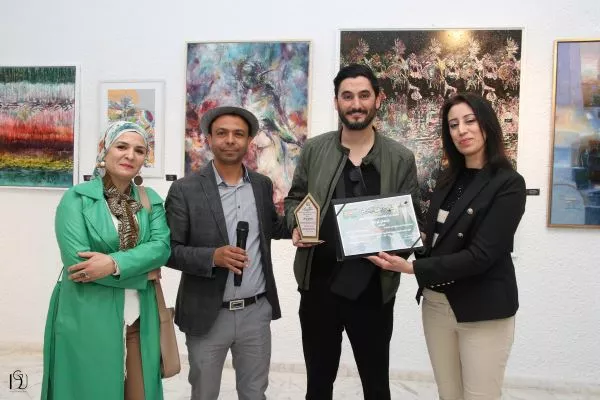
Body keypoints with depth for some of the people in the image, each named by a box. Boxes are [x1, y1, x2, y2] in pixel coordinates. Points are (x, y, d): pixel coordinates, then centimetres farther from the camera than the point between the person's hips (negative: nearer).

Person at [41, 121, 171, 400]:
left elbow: (162, 247, -8)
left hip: (138, 321, 4)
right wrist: (142, 273, -12)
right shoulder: (76, 198, -6)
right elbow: (76, 259, -16)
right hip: (87, 320, -3)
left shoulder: (152, 201, 6)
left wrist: (114, 264, -22)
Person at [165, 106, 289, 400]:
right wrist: (212, 256, -25)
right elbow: (169, 250, -8)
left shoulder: (263, 185, 3)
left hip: (257, 312, 3)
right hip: (207, 316, -2)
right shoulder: (185, 190, -9)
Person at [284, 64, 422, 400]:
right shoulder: (314, 150, 3)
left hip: (374, 288, -1)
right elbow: (295, 198, 10)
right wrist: (297, 226, -10)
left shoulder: (401, 158, -1)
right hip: (318, 283, 1)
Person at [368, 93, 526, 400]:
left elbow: (480, 255, -19)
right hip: (436, 303, 6)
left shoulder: (508, 184, -11)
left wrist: (412, 268, -22)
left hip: (482, 309, -5)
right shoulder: (449, 179, 8)